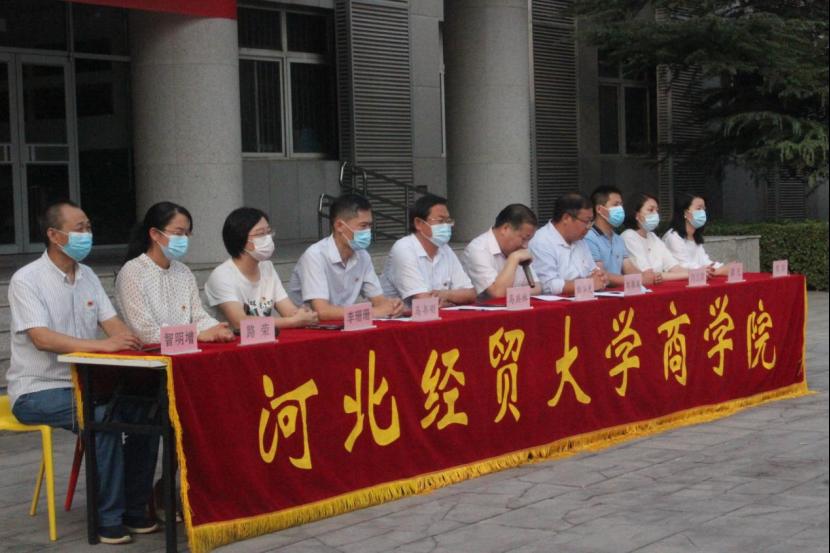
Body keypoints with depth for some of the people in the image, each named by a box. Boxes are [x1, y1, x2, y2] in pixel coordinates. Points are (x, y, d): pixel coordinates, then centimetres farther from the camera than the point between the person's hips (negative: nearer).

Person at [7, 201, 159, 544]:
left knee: (145, 409, -16)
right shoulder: (27, 280, -13)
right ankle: (109, 520, -21)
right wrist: (103, 345, -33)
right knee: (102, 419, -31)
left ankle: (135, 509, -4)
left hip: (83, 383, 7)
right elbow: (41, 338, -25)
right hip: (38, 390, -7)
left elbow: (113, 324, 5)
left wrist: (128, 341, -20)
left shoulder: (87, 276, 10)